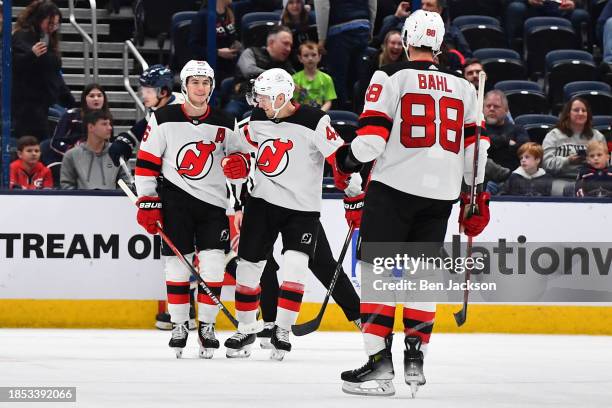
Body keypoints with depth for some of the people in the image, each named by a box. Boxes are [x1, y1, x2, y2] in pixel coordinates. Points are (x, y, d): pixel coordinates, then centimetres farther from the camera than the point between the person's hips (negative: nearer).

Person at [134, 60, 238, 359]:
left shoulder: (224, 124, 3)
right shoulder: (163, 120, -2)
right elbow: (146, 163, 0)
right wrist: (147, 202, -5)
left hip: (213, 202, 1)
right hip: (174, 199, -1)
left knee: (213, 263, -6)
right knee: (176, 261, -2)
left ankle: (207, 324, 6)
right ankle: (179, 325, 10)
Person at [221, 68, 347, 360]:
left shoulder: (314, 122, -18)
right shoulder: (258, 119, 1)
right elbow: (245, 144, 20)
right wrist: (237, 163, -2)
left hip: (302, 208, -5)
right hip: (262, 202, 5)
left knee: (294, 266, -19)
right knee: (248, 264, 6)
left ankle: (282, 330, -9)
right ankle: (246, 328, 21)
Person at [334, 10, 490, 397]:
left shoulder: (391, 77, -4)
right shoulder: (463, 86, 11)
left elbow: (372, 134, -9)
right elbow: (475, 144, 14)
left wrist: (348, 159, 10)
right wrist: (477, 196, 21)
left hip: (395, 187, -5)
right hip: (442, 192, 5)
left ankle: (379, 361, -10)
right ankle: (415, 358, 12)